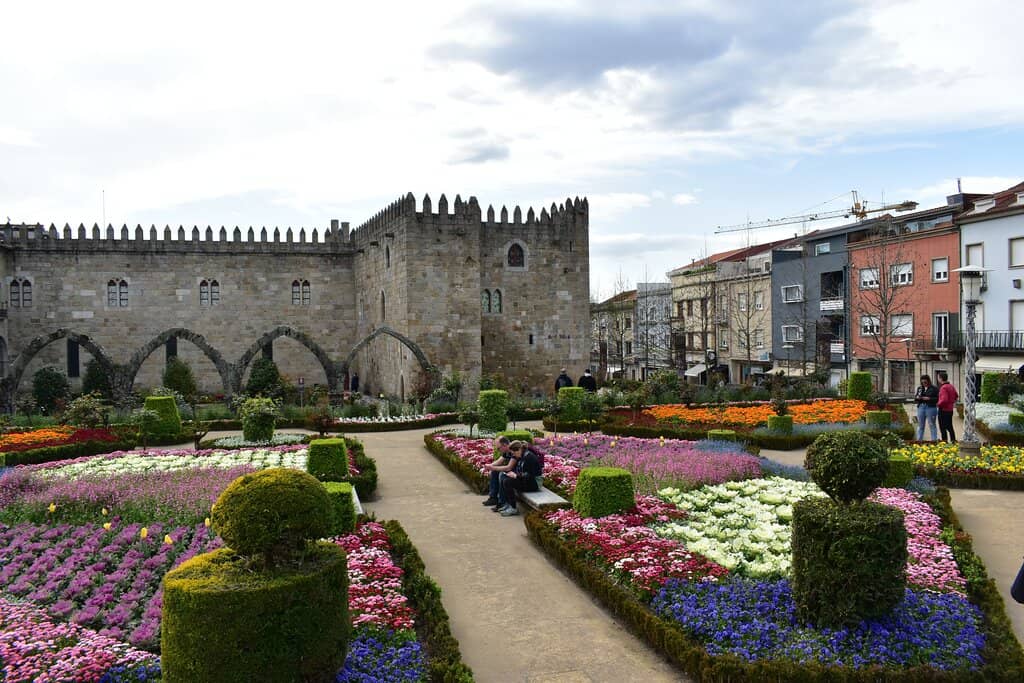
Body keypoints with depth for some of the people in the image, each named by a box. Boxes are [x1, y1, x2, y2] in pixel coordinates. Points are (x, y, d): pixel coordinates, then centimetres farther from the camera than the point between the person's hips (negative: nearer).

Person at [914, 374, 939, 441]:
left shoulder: (934, 388, -2)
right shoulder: (919, 388, 13)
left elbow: (937, 399, -10)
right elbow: (915, 399, 18)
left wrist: (929, 399, -20)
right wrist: (917, 397, -3)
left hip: (931, 408, -5)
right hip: (921, 407, 5)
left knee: (932, 425, 0)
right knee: (920, 425, 10)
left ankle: (934, 440, 5)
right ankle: (919, 440, 16)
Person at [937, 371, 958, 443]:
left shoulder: (943, 388, -21)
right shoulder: (951, 386, 9)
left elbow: (944, 400, -29)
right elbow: (956, 396, 22)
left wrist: (938, 404, -13)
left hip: (943, 410, -9)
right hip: (950, 409, 9)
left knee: (943, 428, -2)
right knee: (950, 427, 19)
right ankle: (953, 441, 25)